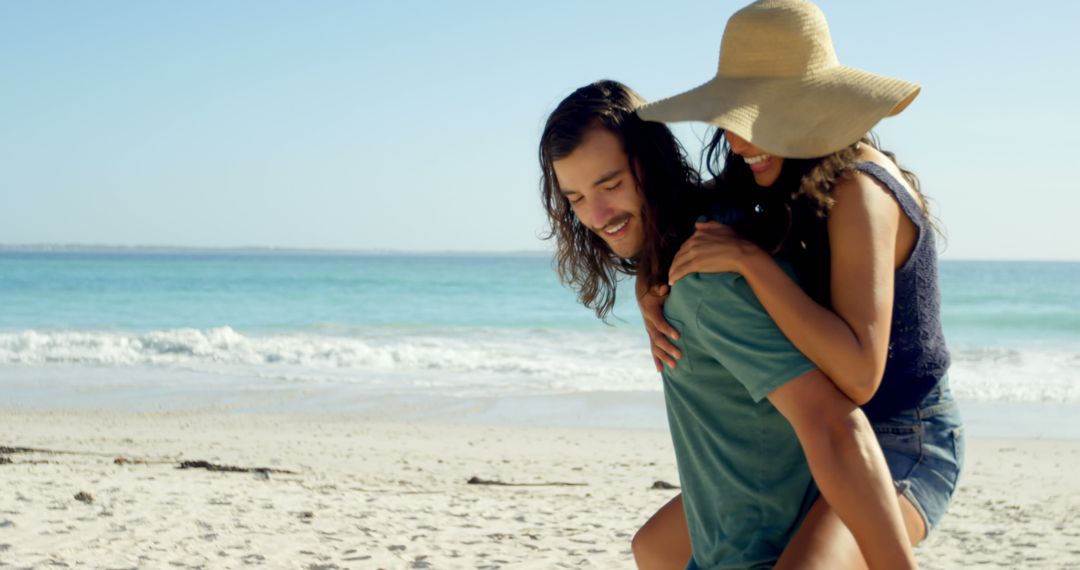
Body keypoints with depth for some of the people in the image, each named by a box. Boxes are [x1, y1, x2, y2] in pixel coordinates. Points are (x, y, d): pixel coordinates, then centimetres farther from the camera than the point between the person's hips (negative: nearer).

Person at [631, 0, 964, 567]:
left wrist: (749, 259, -33)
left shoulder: (858, 190, -24)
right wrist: (656, 299, -7)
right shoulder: (794, 187, 3)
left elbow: (858, 374, -33)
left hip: (903, 446, -9)